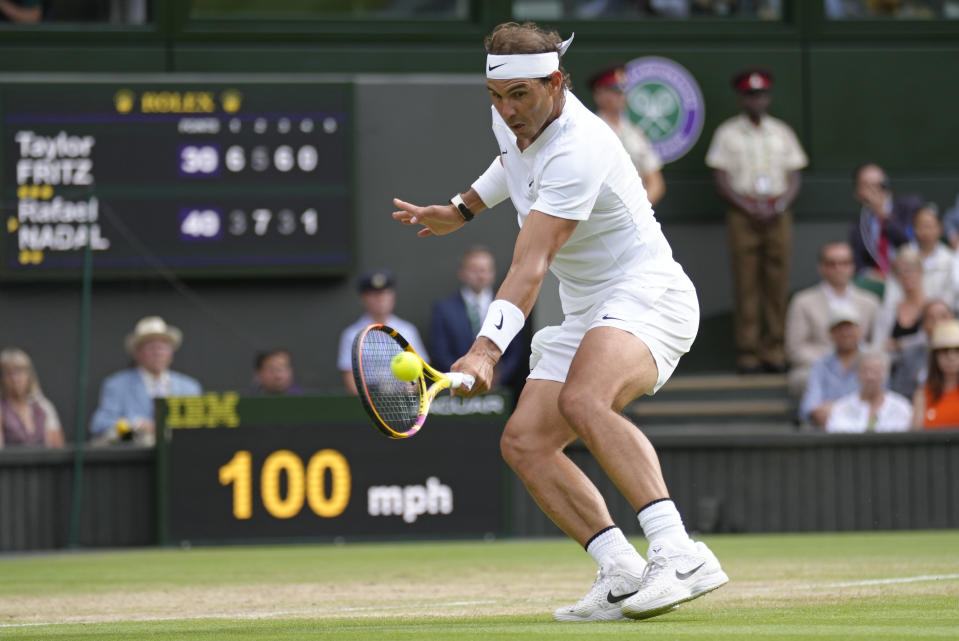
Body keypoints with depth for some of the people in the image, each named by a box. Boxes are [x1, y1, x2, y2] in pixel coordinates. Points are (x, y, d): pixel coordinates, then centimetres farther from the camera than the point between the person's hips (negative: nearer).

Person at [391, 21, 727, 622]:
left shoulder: (578, 150, -26)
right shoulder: (513, 120, 2)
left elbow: (531, 265, -35)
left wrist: (488, 347, -43)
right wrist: (462, 209, 27)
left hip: (646, 296, -10)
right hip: (587, 316, 10)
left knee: (582, 400, -37)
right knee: (524, 442, -7)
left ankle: (681, 555, -45)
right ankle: (623, 574, -12)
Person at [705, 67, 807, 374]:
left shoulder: (782, 133, 13)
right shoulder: (727, 133, 5)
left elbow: (793, 179, 12)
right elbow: (721, 180, 0)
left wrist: (780, 205, -7)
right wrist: (750, 209, -12)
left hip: (778, 214, 3)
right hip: (743, 215, -2)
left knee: (777, 285, -1)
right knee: (746, 287, -6)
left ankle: (774, 350, 2)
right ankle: (748, 352, -5)